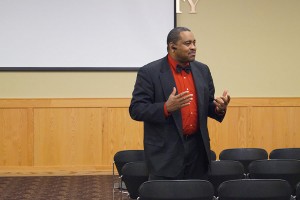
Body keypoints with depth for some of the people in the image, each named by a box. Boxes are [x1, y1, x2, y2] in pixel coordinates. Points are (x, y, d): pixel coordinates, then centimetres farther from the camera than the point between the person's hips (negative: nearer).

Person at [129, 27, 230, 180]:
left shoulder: (202, 70, 10)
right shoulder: (149, 73, -7)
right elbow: (136, 110, -10)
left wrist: (219, 108, -7)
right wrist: (166, 108, -25)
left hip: (197, 149, 5)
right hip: (165, 151, -5)